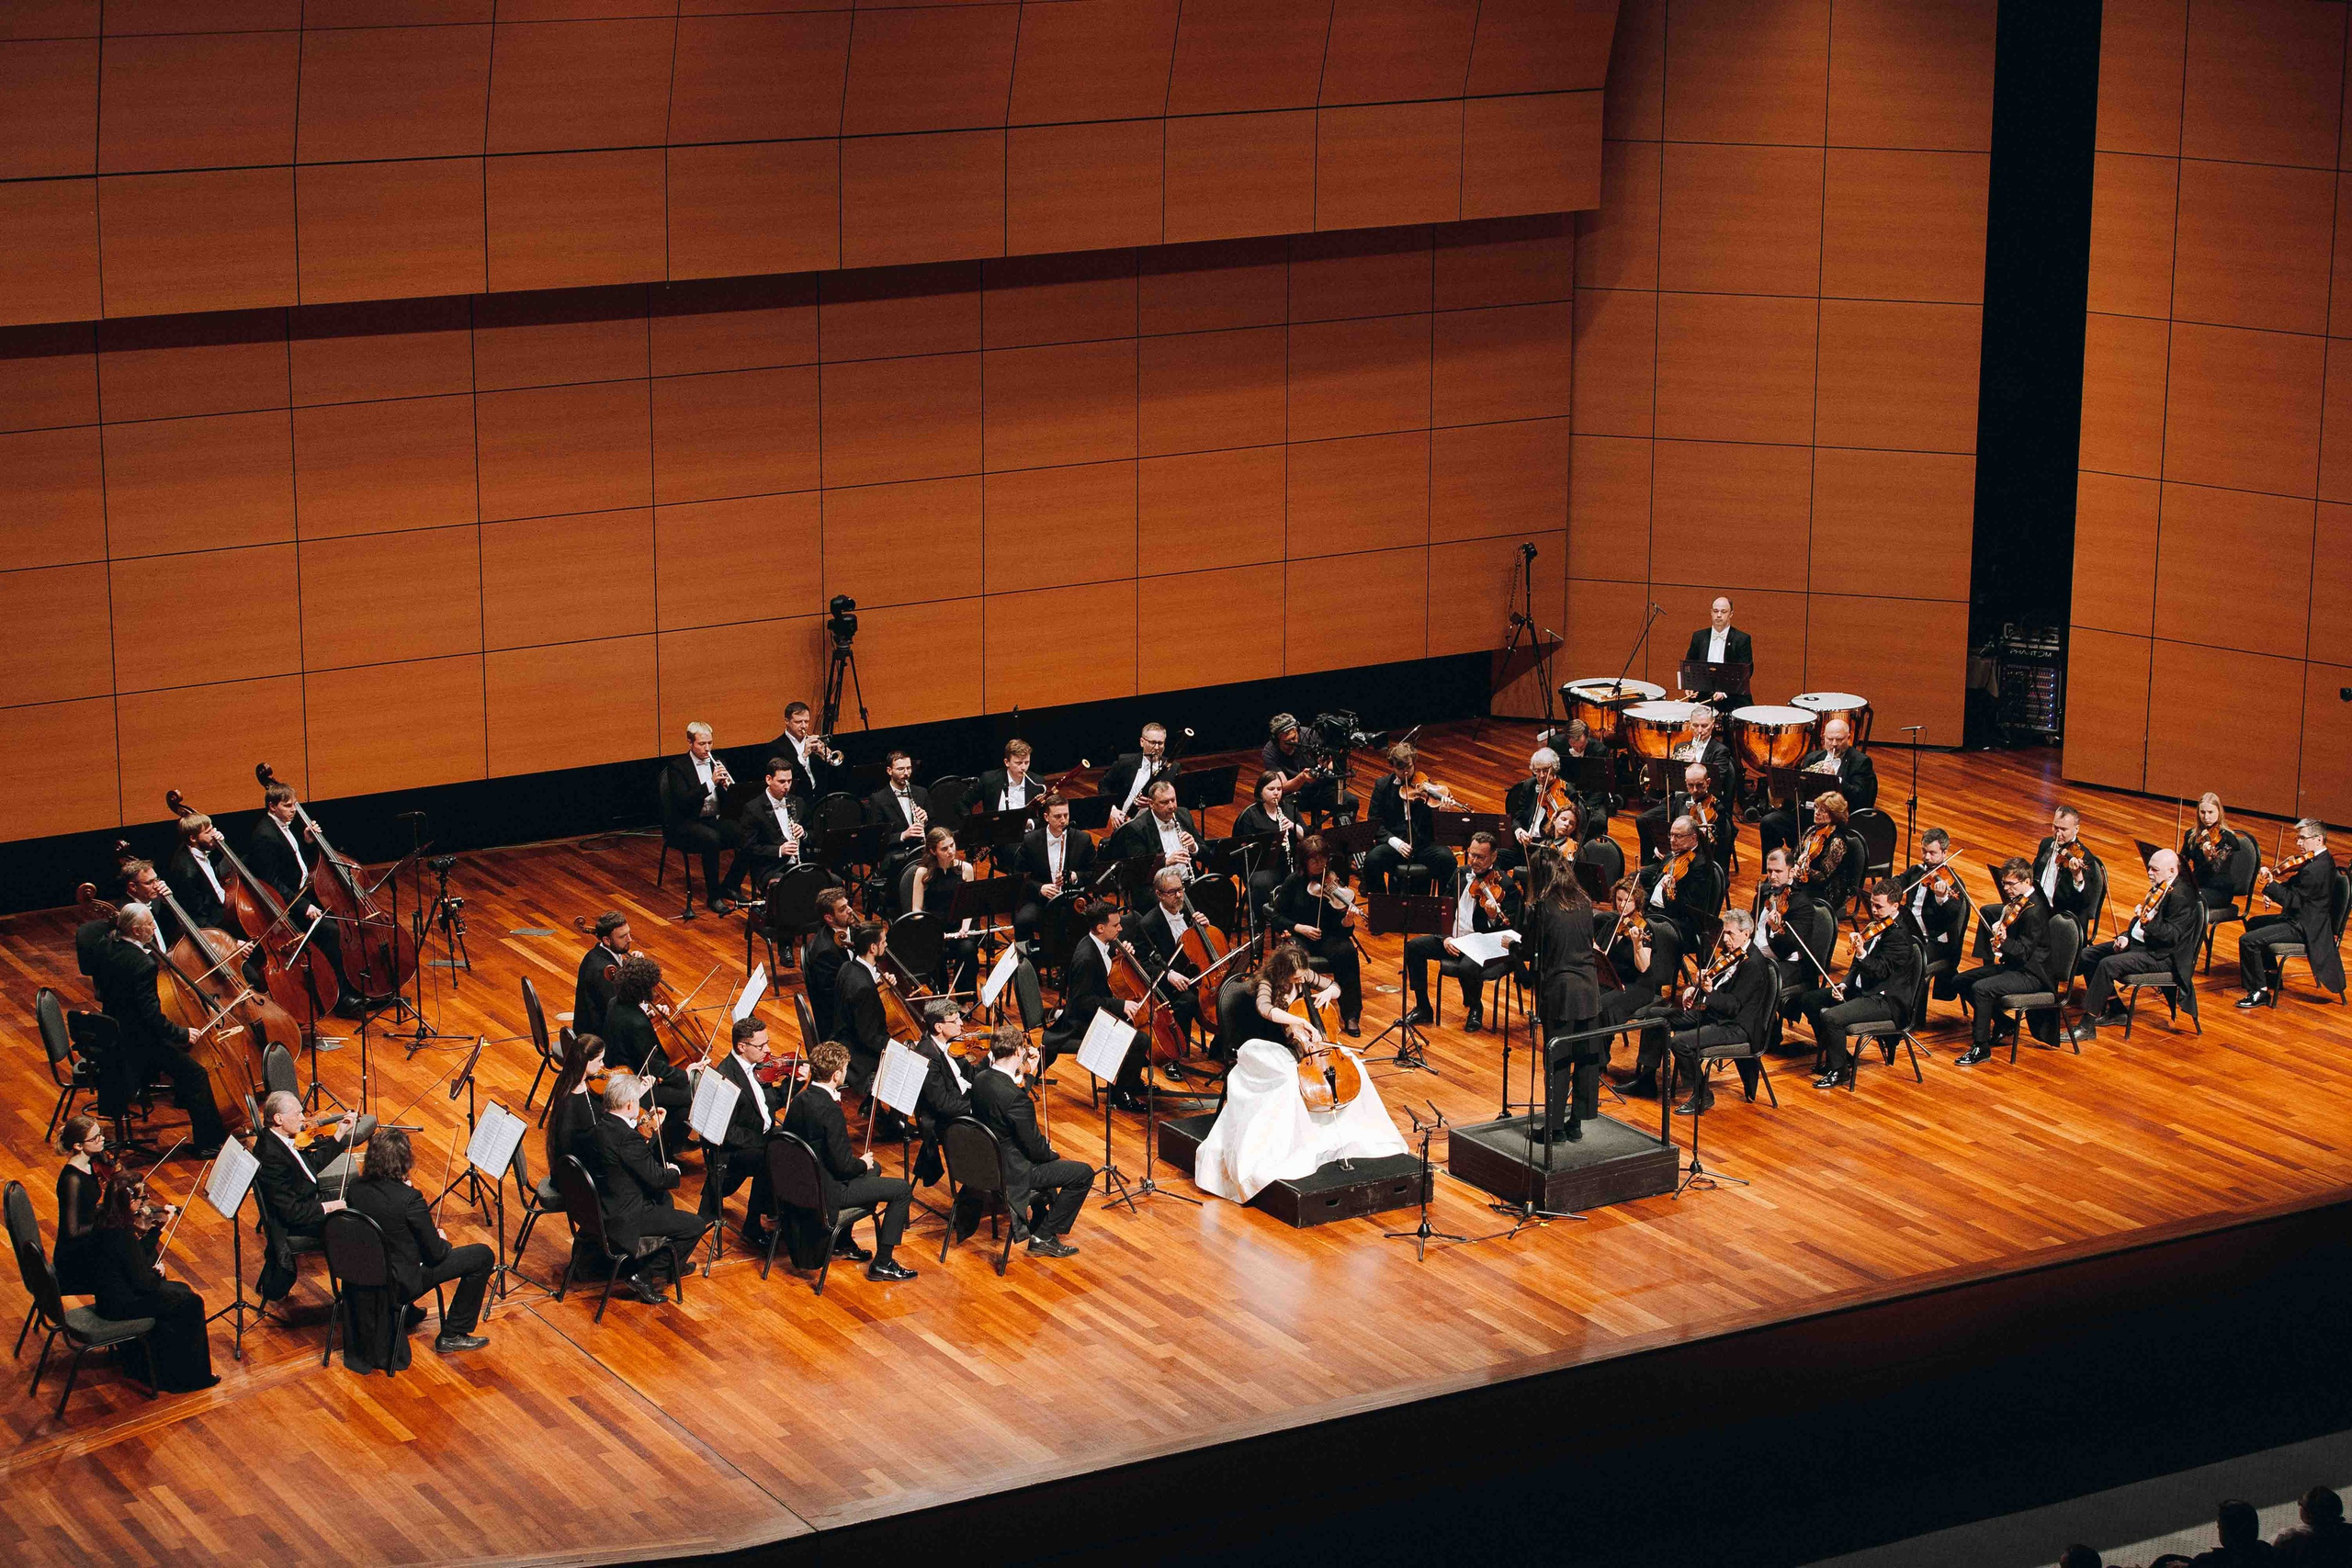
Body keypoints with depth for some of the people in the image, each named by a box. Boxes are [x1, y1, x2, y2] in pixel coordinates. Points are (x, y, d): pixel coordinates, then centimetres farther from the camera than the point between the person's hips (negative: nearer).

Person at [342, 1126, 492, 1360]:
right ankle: (453, 1335, 13)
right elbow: (436, 1253, -17)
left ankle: (406, 1313, 45)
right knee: (483, 1255, 4)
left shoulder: (356, 1188, -11)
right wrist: (442, 1241, 5)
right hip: (400, 1285, -7)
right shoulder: (409, 1199, -28)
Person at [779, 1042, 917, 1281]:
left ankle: (842, 1242, 35)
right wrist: (862, 1163, -2)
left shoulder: (799, 1100, -1)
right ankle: (882, 1263, 3)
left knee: (874, 1167, 31)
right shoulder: (830, 1109, -28)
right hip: (829, 1192, -9)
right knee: (902, 1190, -1)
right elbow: (844, 1166, -26)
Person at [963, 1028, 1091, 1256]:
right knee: (1084, 1173, -1)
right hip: (1010, 1173, -9)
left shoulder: (980, 1079, -6)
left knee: (1046, 1160, 35)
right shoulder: (1013, 1096, -31)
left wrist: (1027, 1073, 8)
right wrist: (1052, 1153, 0)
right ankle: (1044, 1237, 7)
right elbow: (1035, 1148, -22)